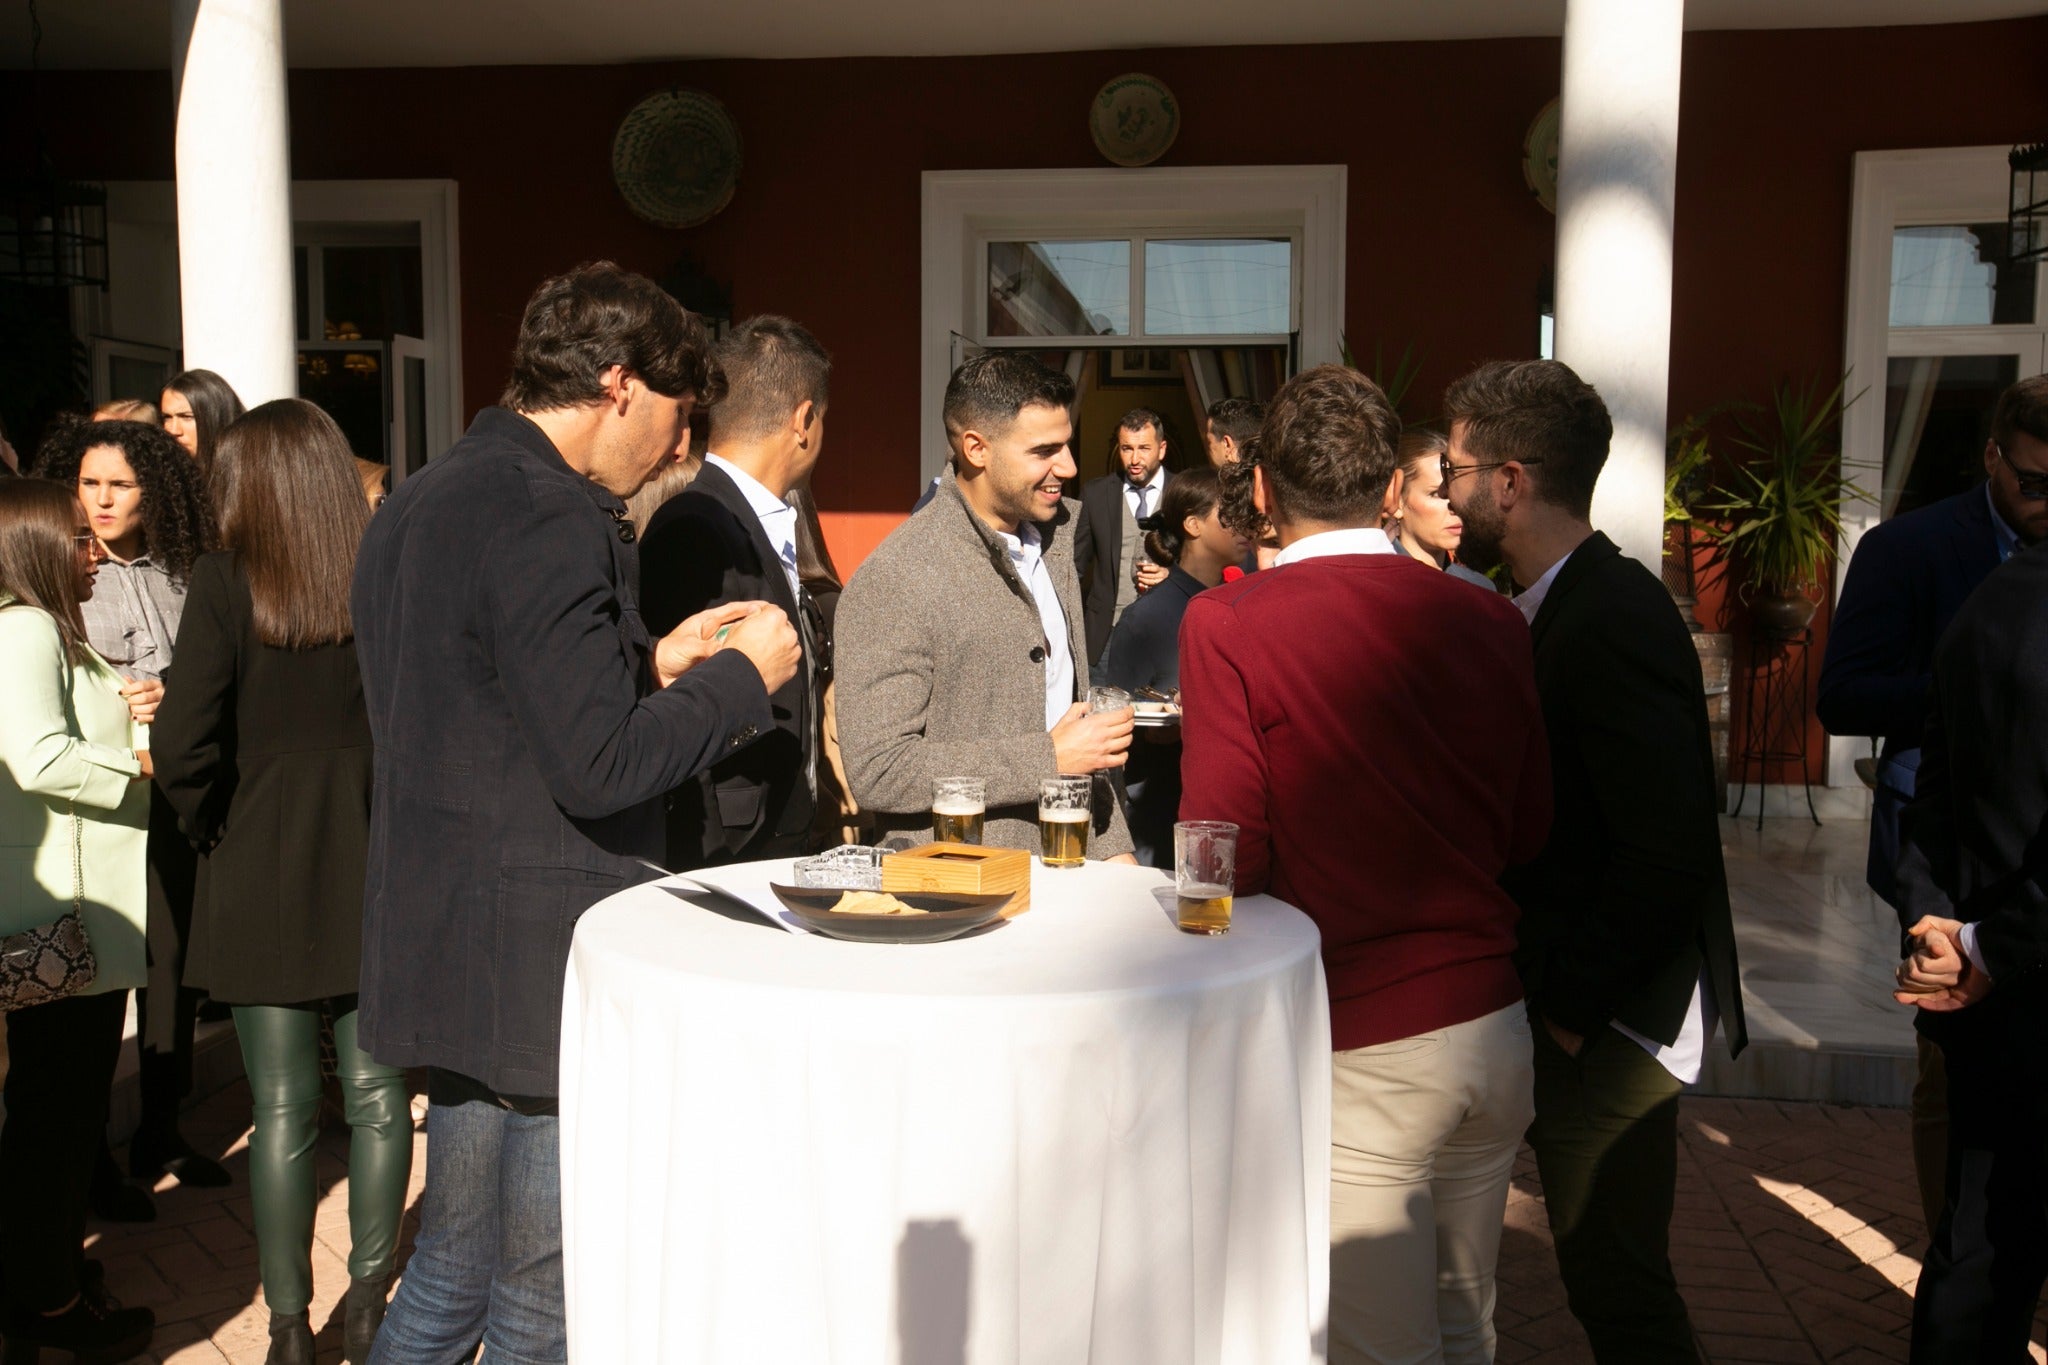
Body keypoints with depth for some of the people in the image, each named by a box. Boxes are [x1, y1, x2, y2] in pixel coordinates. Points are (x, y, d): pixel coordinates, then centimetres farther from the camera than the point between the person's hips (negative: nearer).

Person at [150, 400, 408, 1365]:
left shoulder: (227, 580, -9)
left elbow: (183, 746, -14)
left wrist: (213, 827, 4)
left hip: (262, 877, -2)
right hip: (380, 869, 2)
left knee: (282, 1108, 9)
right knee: (376, 1093, 13)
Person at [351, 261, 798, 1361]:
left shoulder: (418, 501, 12)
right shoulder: (553, 520, -20)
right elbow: (599, 766, -23)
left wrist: (650, 665, 11)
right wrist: (743, 676, -9)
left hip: (439, 947, 10)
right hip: (541, 969, -9)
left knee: (451, 1266, 24)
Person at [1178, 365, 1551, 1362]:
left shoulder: (1225, 625, -14)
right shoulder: (1490, 624, -1)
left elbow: (1226, 858, -15)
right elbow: (1528, 833, 7)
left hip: (1362, 1048, -5)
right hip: (1493, 1027, 5)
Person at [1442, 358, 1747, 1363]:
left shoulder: (1610, 621, -21)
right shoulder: (1575, 604, 9)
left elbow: (1667, 855, -25)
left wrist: (1572, 1005, -17)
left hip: (1607, 1032, -9)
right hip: (1578, 1011, 9)